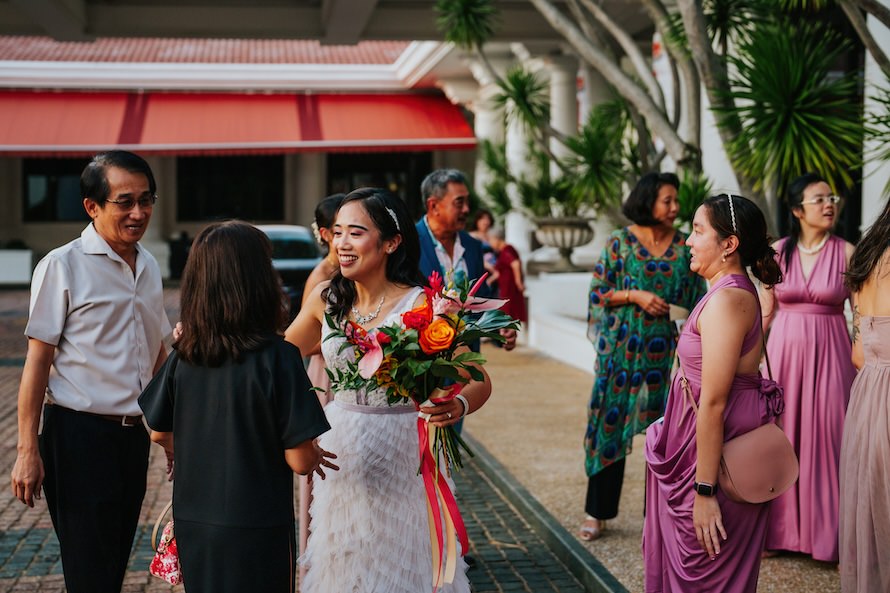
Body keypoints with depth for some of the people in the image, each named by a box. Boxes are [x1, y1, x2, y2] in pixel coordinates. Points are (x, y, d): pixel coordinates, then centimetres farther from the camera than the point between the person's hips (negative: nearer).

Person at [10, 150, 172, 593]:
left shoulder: (148, 267, 9)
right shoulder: (61, 266, -10)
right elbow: (38, 360, -10)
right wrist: (28, 451, -12)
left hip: (134, 435, 6)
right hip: (80, 435, -6)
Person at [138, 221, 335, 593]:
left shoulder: (182, 356, -4)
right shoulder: (277, 358, -19)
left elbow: (160, 434, 9)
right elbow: (299, 461, -16)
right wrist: (314, 456, 5)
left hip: (192, 524, 5)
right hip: (257, 530, -5)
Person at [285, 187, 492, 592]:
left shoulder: (420, 305, -18)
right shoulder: (326, 298, -3)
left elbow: (479, 380, -17)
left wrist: (459, 406, -39)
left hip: (402, 457, -4)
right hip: (341, 456, 4)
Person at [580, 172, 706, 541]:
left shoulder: (684, 247, 5)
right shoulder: (620, 242, 0)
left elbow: (697, 298, 9)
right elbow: (598, 291, 0)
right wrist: (635, 295, -14)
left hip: (666, 351, 2)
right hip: (623, 348, -2)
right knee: (611, 424, 3)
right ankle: (597, 513, 14)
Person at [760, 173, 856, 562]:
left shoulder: (846, 253, -2)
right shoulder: (777, 253, 2)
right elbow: (764, 311, 8)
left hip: (829, 354, -2)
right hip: (782, 351, 2)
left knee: (827, 439, 2)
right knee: (780, 436, 8)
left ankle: (829, 533, 16)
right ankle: (778, 529, 22)